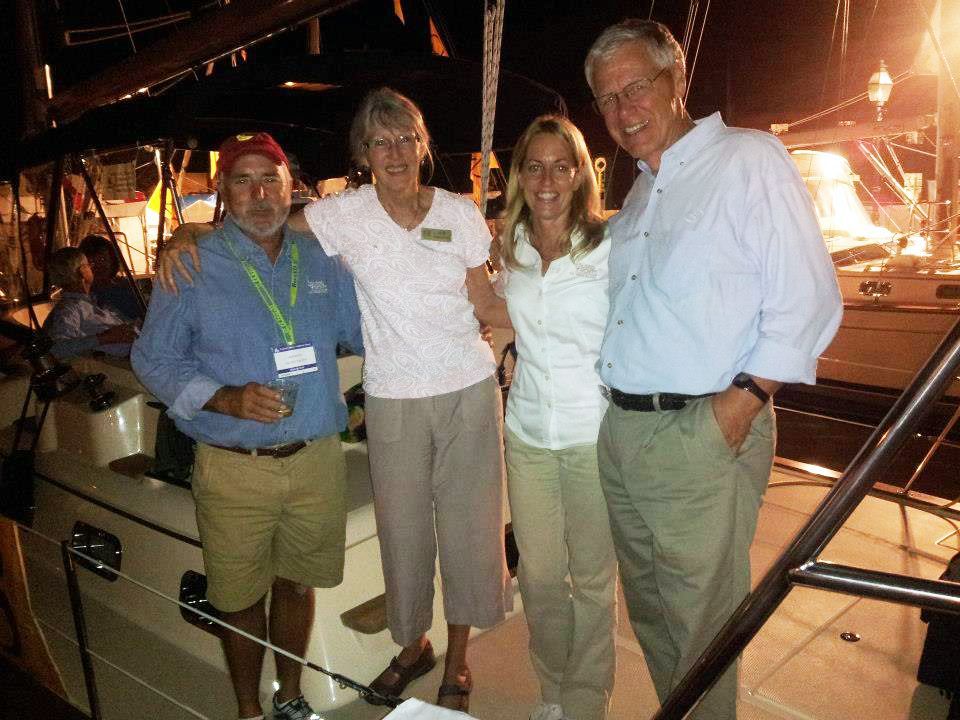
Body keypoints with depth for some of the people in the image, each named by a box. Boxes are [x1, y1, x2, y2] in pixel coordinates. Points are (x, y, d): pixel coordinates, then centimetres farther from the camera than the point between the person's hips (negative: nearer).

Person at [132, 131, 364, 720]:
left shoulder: (322, 259, 5)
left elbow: (364, 334, 14)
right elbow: (153, 358, -3)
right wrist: (226, 399, -18)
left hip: (317, 460, 3)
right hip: (234, 468, -2)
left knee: (296, 584, 18)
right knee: (241, 599, 12)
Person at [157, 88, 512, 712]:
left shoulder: (460, 212, 0)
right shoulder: (343, 214, -3)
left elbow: (488, 306, 6)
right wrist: (184, 235, -13)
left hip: (469, 389, 1)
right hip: (394, 398, 0)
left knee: (468, 522, 8)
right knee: (402, 526, 10)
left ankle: (458, 660, 30)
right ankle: (414, 645, 38)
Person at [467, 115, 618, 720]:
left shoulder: (609, 247, -7)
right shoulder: (513, 248, 6)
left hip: (595, 435, -4)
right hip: (528, 433, 4)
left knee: (592, 578, 10)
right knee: (539, 576, 14)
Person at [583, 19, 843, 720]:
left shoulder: (749, 159, -6)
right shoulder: (639, 194, 17)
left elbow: (807, 299, -12)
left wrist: (743, 400, -18)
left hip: (703, 434, -7)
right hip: (620, 430, 8)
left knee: (700, 626, 5)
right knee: (649, 612, 19)